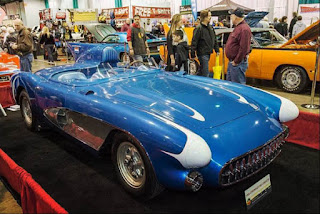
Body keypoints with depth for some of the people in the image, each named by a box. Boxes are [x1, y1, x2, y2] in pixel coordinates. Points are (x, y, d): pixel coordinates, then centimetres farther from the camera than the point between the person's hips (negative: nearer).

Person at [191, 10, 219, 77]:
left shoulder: (210, 27, 12)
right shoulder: (199, 28, -12)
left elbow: (214, 39, 21)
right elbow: (194, 42, -15)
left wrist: (217, 50, 18)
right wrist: (193, 55, -18)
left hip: (208, 53, 7)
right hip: (202, 54, -7)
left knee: (202, 71, 17)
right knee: (205, 73, -6)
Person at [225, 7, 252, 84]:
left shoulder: (244, 29, -19)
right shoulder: (238, 27, 15)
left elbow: (243, 48, -24)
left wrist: (236, 61, -19)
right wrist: (232, 61, 17)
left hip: (238, 64, -11)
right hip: (232, 62, 11)